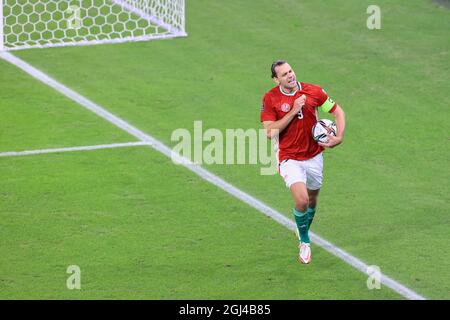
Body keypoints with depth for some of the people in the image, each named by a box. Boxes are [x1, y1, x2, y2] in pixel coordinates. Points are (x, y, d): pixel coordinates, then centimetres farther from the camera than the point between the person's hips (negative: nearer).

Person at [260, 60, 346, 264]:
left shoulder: (313, 91, -7)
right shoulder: (270, 98, -11)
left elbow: (338, 111, 5)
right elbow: (269, 132, -17)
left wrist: (339, 137, -10)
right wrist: (293, 111, -23)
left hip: (314, 156, 3)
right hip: (289, 159, -3)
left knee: (312, 200, 16)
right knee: (301, 200, -20)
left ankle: (303, 231, 47)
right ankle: (304, 242, 4)